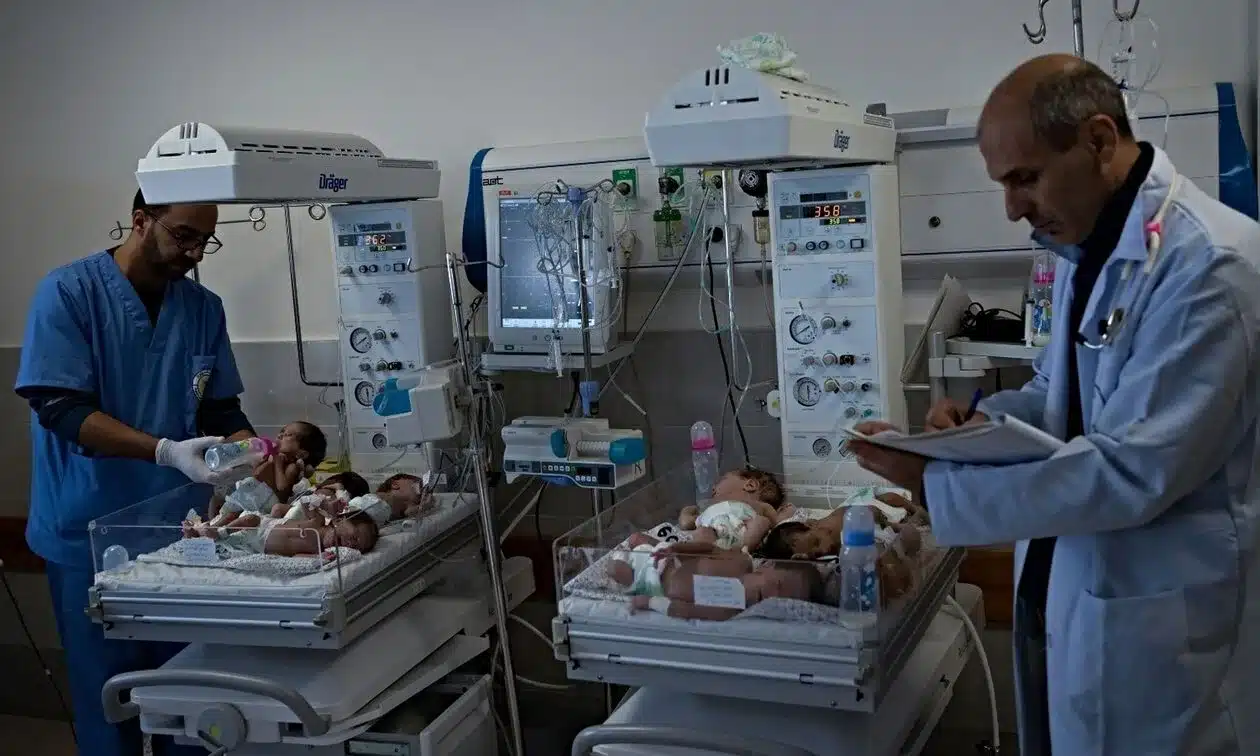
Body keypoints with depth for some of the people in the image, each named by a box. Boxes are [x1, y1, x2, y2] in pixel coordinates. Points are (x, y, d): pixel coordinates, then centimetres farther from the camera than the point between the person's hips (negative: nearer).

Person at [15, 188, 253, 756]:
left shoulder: (204, 307, 5)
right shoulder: (68, 292, -10)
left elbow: (220, 410, 8)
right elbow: (62, 409, -17)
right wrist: (166, 451, -28)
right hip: (91, 534, -4)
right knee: (110, 694, 5)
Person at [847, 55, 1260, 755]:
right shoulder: (1089, 245, 6)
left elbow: (1133, 473, -28)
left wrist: (934, 481, -24)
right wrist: (985, 420, -3)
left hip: (1157, 619, -8)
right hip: (1065, 589, 8)